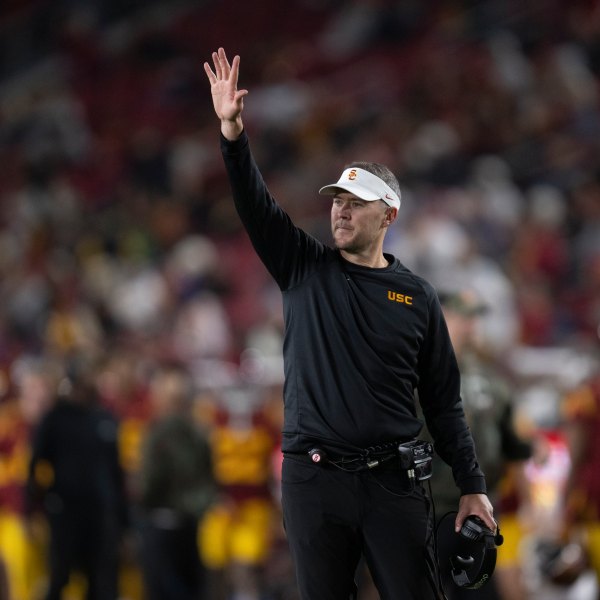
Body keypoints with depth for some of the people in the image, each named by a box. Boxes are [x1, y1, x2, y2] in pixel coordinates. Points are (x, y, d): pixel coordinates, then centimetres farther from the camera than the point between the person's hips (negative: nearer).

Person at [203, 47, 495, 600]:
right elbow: (255, 207, -6)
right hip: (314, 475, 1)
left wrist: (473, 486, 4)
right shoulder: (305, 270, 8)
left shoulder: (416, 296, 7)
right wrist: (233, 132, -21)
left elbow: (444, 402, 8)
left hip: (393, 480, -1)